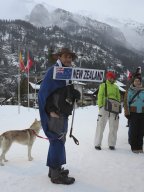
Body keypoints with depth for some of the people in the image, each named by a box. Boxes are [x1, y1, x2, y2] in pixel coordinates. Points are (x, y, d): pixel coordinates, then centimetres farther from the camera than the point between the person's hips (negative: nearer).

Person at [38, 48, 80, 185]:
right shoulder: (53, 71, -11)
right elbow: (43, 92, -16)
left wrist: (76, 94, 0)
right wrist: (51, 110, -20)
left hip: (63, 113, 9)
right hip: (55, 114, -9)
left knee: (57, 141, 17)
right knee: (58, 141, -5)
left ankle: (54, 169, 31)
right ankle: (56, 175, 6)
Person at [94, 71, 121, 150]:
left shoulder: (116, 87, 18)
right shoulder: (103, 85, 6)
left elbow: (118, 98, 18)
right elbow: (100, 96, 0)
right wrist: (100, 106, -10)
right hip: (104, 107, -4)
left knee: (113, 127, 6)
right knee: (101, 126, -4)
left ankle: (111, 144, 16)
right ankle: (97, 144, 4)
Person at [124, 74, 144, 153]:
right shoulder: (129, 91, 3)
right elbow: (126, 102, 2)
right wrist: (127, 113, -5)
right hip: (133, 113, -2)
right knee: (133, 131, -1)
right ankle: (134, 147, 9)